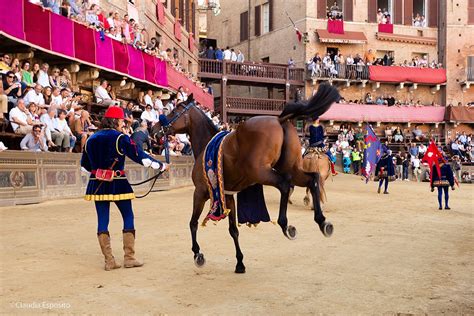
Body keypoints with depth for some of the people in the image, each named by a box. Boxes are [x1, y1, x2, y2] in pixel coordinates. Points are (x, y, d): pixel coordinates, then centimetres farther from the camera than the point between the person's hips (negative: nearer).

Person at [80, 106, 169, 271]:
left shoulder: (92, 139, 9)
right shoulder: (121, 138, -8)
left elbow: (84, 164, 15)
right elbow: (139, 156, -9)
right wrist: (162, 166, 1)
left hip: (97, 185, 5)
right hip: (118, 184, -5)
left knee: (102, 220, 6)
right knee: (128, 217, 8)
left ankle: (109, 260, 7)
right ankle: (129, 258, 9)